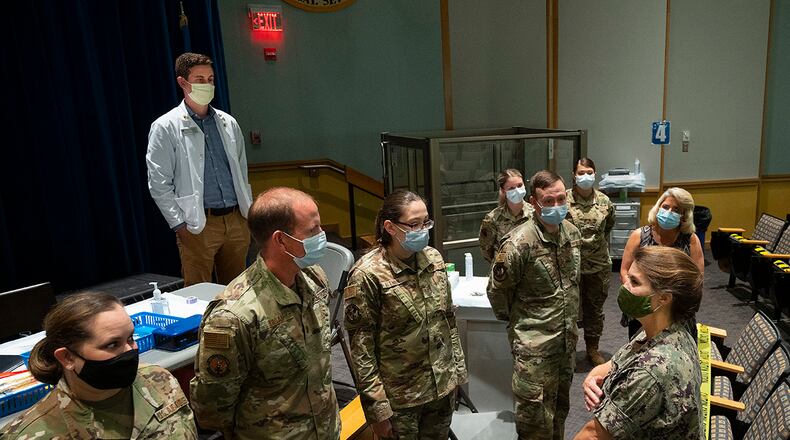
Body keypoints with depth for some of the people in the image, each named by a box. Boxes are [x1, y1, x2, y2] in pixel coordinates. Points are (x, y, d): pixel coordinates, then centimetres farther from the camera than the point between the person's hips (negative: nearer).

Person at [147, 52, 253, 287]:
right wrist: (181, 224, -10)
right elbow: (159, 185, -5)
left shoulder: (228, 123, 12)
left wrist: (249, 210, 11)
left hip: (236, 220, 5)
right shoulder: (165, 128, -3)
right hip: (197, 225, -4)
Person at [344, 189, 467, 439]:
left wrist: (458, 366, 12)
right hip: (399, 396, -5)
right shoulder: (367, 275, -18)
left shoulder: (434, 258, -1)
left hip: (443, 385, 5)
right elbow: (361, 347, -14)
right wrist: (377, 407, -13)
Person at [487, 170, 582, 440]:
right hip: (534, 342, -6)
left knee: (561, 403, 23)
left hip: (567, 337, 7)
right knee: (535, 412, 4)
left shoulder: (572, 232, 0)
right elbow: (497, 290, -11)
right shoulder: (519, 243, -22)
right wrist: (513, 321, 1)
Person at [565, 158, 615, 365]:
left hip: (599, 265, 3)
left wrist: (600, 245, 13)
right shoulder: (564, 200, -10)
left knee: (595, 308, 15)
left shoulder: (604, 201, 1)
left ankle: (593, 348, 31)